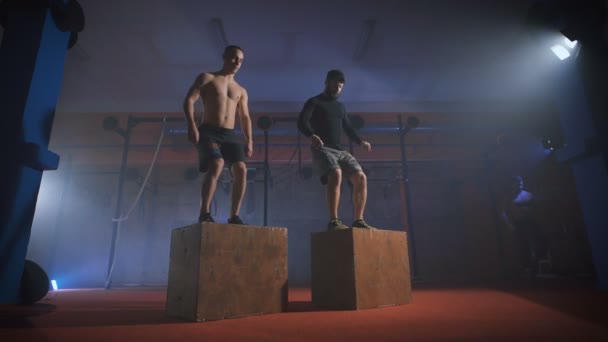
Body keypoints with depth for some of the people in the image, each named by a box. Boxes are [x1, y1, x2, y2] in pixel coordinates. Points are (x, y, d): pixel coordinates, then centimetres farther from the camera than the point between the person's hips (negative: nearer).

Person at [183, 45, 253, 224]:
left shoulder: (241, 91, 23)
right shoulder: (207, 78, 10)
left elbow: (245, 117, 18)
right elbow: (189, 100, 0)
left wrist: (249, 140, 4)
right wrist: (192, 125, -16)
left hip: (230, 134, 4)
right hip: (209, 131, -4)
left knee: (241, 170, -16)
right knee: (217, 165, -30)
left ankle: (234, 216, -9)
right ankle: (204, 213, -25)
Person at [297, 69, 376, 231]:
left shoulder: (340, 106, 25)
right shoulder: (314, 102, 6)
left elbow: (348, 129, 27)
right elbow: (301, 123, -10)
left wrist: (361, 141, 6)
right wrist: (312, 135, -32)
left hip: (340, 150, 6)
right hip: (322, 149, -6)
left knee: (361, 178, -12)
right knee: (336, 174, -33)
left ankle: (358, 220, -7)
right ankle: (333, 221, -31)